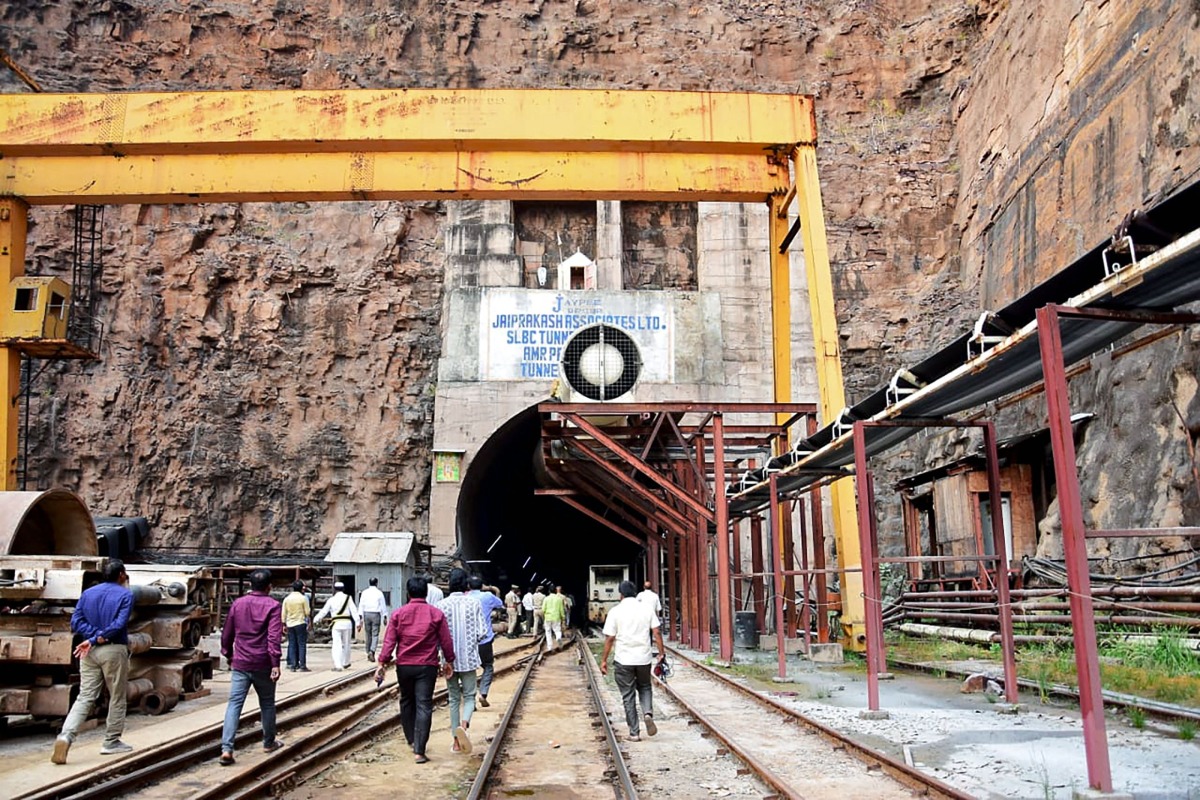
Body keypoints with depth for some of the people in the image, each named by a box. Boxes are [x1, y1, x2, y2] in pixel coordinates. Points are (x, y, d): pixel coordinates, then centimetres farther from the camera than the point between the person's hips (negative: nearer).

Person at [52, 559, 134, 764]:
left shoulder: (88, 593, 10)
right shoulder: (125, 595, -5)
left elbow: (76, 622, 2)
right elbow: (119, 624, -17)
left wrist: (93, 635, -4)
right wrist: (98, 639, -11)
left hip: (90, 653, 5)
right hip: (114, 650, -4)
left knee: (85, 697, 6)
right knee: (117, 698, 9)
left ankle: (65, 736, -13)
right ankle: (111, 742, 16)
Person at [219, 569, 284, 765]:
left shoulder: (237, 604, 6)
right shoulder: (272, 606, -7)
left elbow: (227, 633, 13)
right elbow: (274, 637, -17)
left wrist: (228, 655, 28)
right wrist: (275, 664, -18)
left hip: (240, 664, 3)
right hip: (263, 665, -2)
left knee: (234, 704, -1)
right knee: (267, 704, 15)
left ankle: (226, 749, -13)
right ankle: (269, 743, 28)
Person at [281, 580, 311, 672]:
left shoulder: (287, 599, 4)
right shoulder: (303, 598, -8)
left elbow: (283, 613, 6)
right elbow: (307, 612, -5)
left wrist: (284, 624, 13)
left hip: (290, 624, 4)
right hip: (300, 623, -4)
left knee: (292, 645, 9)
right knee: (302, 645, 0)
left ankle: (293, 665, 7)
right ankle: (302, 665, -2)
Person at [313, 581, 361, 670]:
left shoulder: (331, 600, 4)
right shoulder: (348, 598, 3)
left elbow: (324, 611, 8)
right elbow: (354, 611, -4)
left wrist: (315, 619, 21)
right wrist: (358, 622, -6)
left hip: (337, 624, -1)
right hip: (347, 623, 1)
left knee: (336, 645, -1)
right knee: (346, 644, 16)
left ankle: (338, 666, -11)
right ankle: (345, 663, 29)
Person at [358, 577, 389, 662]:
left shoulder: (364, 592, 3)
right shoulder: (379, 593, -3)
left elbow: (361, 605, 1)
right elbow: (383, 605, 0)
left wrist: (361, 617, 3)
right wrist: (385, 617, 7)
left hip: (366, 614, 3)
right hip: (376, 614, -3)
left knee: (368, 635, 13)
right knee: (375, 635, -2)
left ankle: (368, 653, 18)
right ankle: (372, 651, -21)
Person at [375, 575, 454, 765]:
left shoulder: (398, 613, 0)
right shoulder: (436, 614, -2)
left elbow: (389, 641, -3)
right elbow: (446, 641, 1)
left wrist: (383, 662, 0)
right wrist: (449, 661, 13)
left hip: (404, 665, 2)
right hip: (427, 666, -2)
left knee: (407, 702, 21)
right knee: (424, 706, -2)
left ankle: (411, 740, 32)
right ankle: (419, 751, -7)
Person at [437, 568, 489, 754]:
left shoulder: (443, 605, -6)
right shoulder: (474, 603, -6)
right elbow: (482, 632, -6)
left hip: (449, 659, 1)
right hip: (469, 658, -1)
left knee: (454, 699, 13)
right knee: (469, 696, 9)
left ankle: (457, 742, 13)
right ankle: (464, 723, -22)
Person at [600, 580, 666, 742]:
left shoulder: (615, 611, -6)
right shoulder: (646, 609, 2)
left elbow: (609, 638, -7)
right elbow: (657, 633, 0)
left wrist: (603, 660, 0)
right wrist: (661, 653, 9)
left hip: (624, 659, -2)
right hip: (644, 657, 2)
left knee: (628, 696, 9)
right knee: (645, 687, 23)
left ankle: (634, 733, 10)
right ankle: (648, 713, -4)